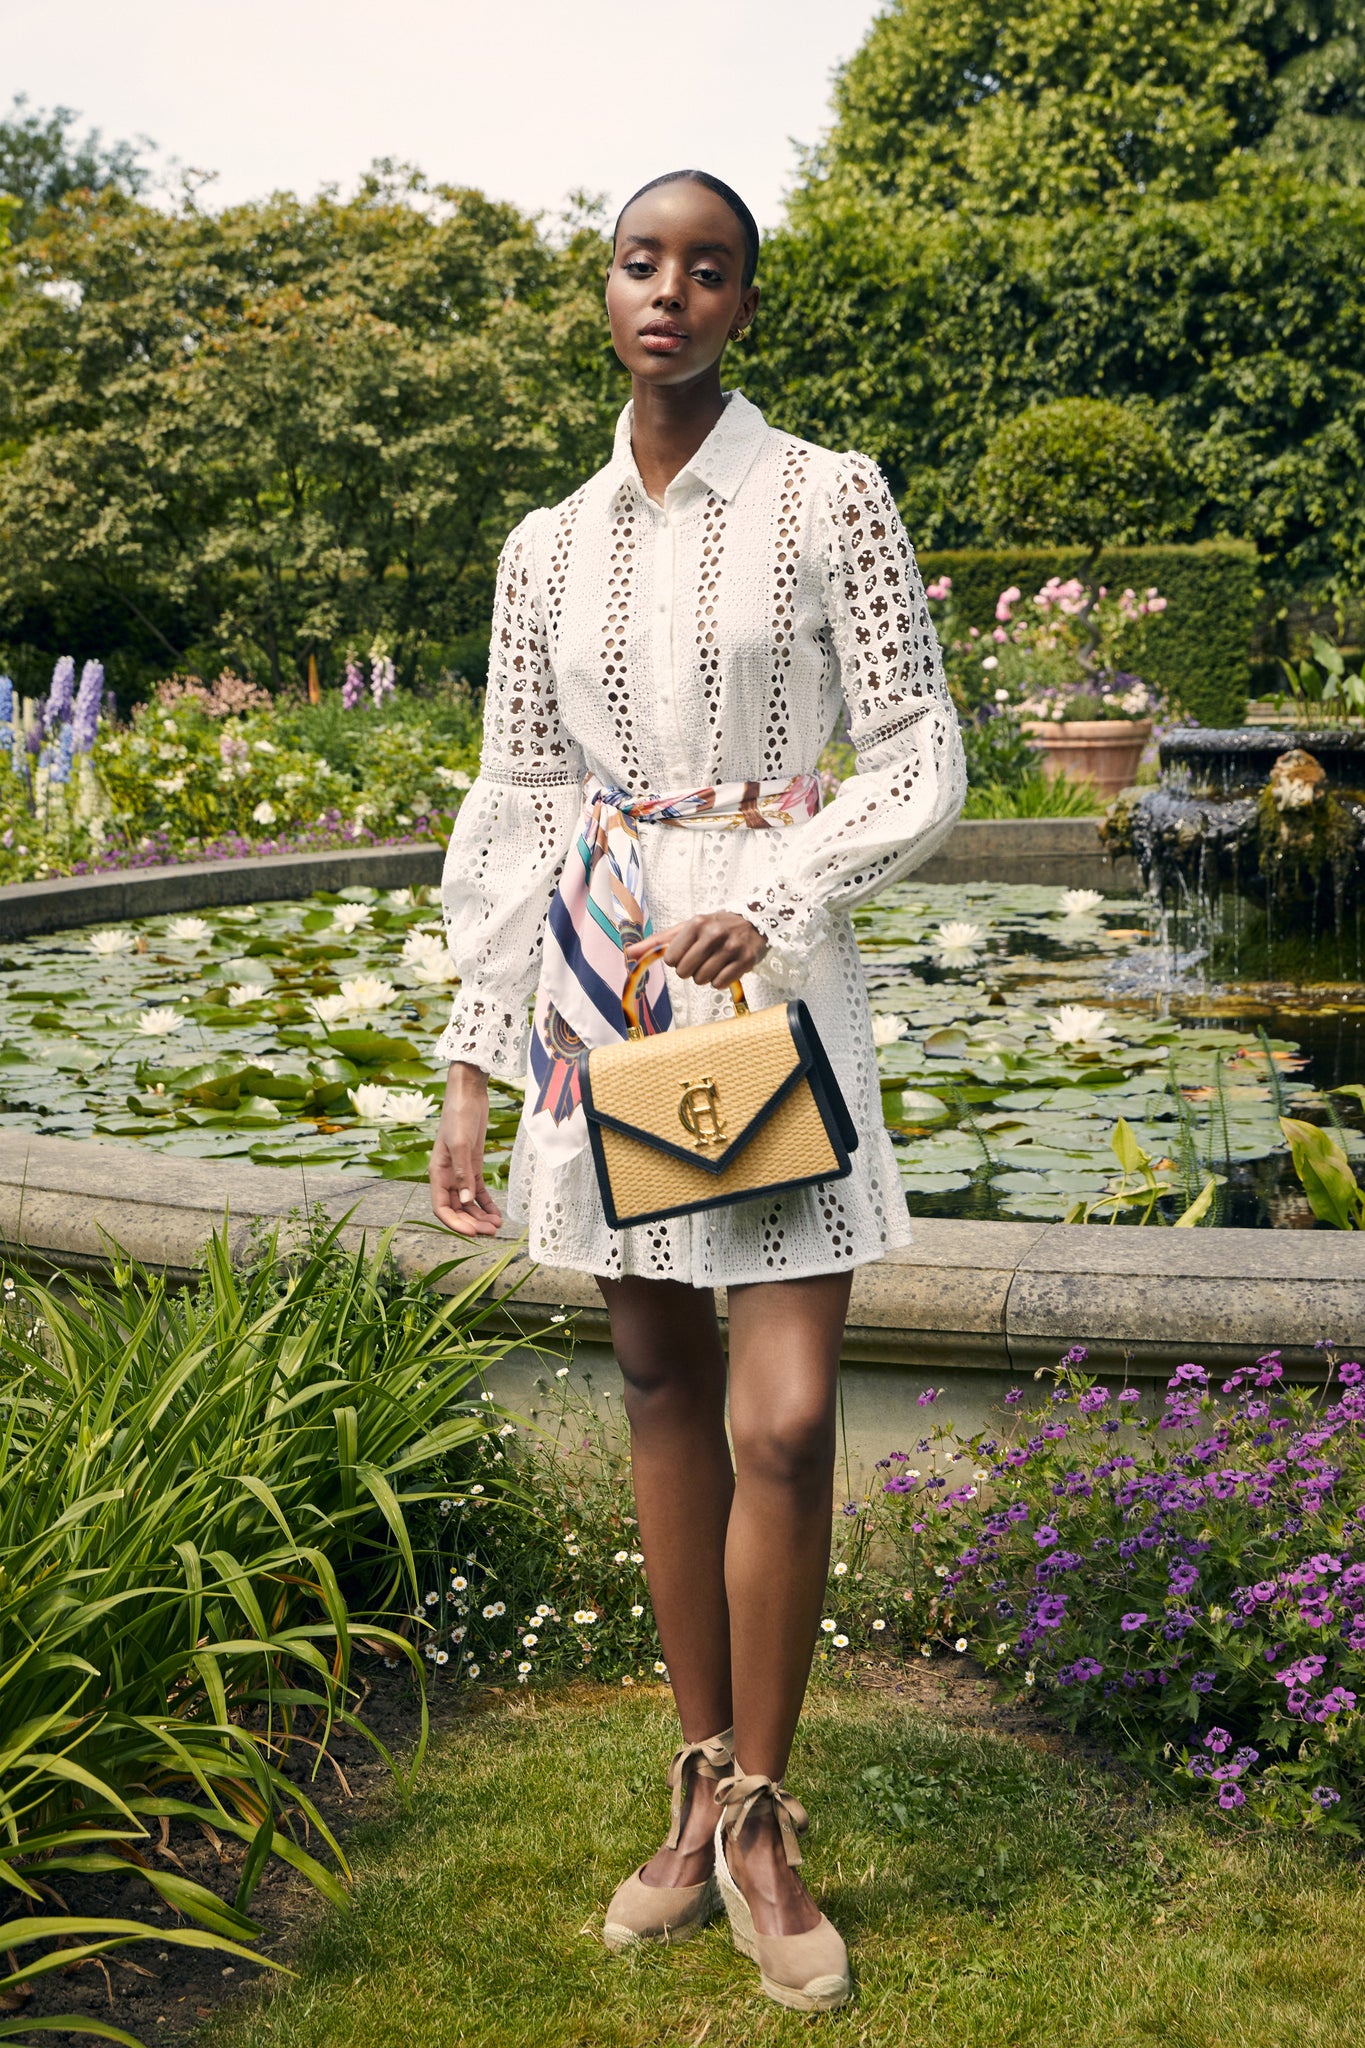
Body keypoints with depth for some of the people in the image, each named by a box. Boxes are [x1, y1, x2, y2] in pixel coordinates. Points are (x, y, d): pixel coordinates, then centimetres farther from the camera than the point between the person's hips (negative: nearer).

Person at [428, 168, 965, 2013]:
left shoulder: (831, 500, -2)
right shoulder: (549, 548, 9)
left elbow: (923, 762, -3)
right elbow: (515, 809, 9)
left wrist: (772, 909, -17)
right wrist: (476, 1063, 4)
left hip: (773, 968, -4)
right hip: (602, 975, 4)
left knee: (783, 1417, -7)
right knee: (663, 1387, 10)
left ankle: (760, 1819, 12)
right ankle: (698, 1785, 23)